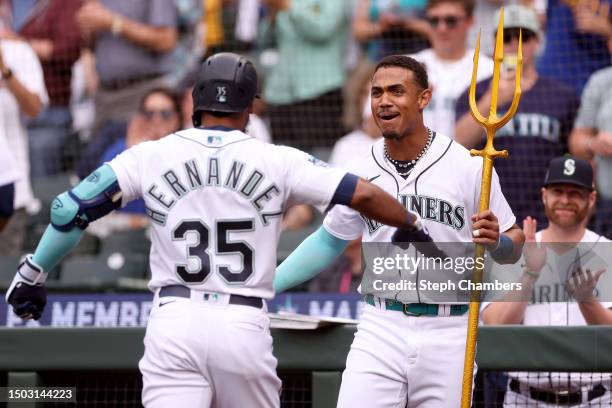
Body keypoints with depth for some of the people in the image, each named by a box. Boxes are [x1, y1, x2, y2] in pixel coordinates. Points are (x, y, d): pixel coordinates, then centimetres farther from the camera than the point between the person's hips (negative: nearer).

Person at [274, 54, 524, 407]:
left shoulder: (469, 167, -3)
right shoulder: (362, 172, 5)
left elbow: (514, 244, 3)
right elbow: (329, 242, 18)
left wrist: (496, 242, -21)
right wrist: (264, 285, 10)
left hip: (448, 333, -2)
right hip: (381, 329, 2)